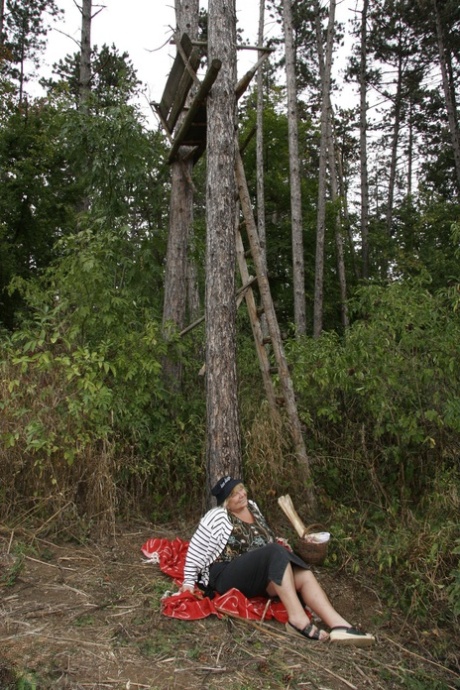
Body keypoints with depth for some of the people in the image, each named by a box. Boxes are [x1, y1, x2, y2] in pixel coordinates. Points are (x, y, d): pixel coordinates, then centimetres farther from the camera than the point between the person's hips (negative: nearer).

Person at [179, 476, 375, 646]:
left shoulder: (252, 507, 12)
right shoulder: (217, 517, -9)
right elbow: (196, 550, -6)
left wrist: (279, 546, 14)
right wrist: (189, 582, -7)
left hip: (260, 576, 7)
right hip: (227, 577, -7)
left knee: (303, 575, -23)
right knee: (277, 552, -33)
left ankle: (338, 625, -39)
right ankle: (297, 618, -40)